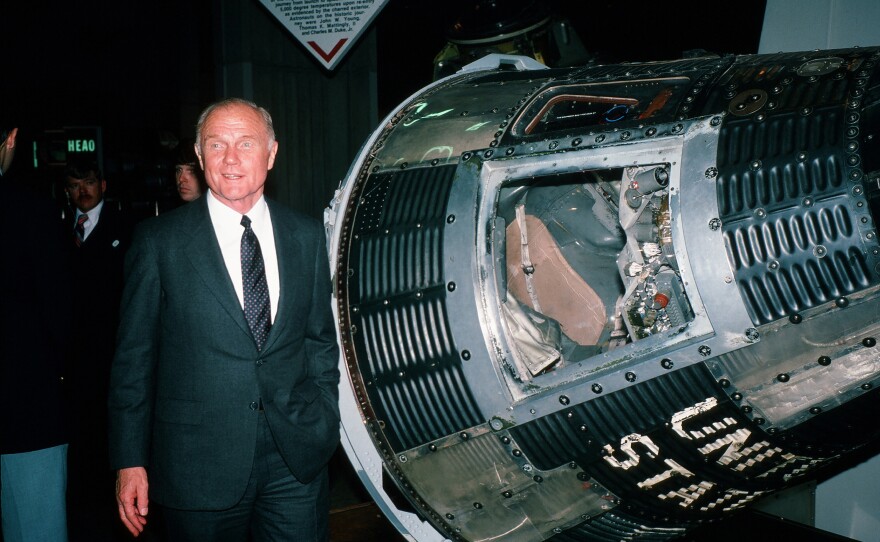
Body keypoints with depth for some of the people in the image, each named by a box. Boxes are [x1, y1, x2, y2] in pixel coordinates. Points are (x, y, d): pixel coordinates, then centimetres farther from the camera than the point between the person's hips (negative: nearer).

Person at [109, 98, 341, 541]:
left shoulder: (307, 236, 5)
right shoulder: (158, 241, -3)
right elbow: (134, 356, -1)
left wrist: (325, 426, 8)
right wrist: (129, 461, -2)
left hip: (297, 459, 3)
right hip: (199, 465, -2)